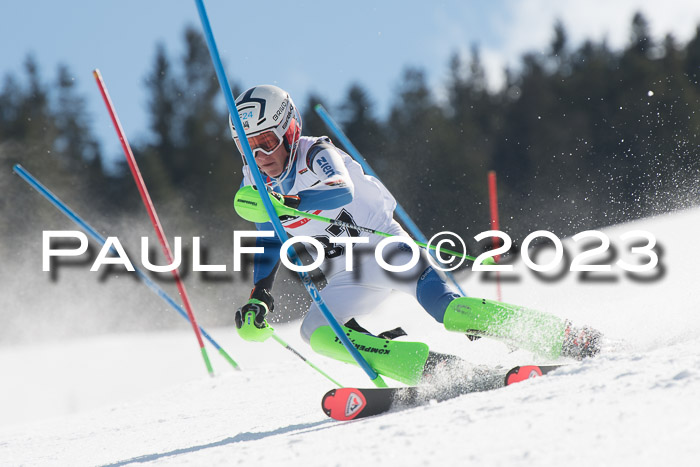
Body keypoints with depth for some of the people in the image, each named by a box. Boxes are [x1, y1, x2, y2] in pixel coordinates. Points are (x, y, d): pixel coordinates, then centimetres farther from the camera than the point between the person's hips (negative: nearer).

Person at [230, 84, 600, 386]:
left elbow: (342, 189, -36)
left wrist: (286, 203, -51)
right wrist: (259, 298, 3)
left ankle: (566, 338, -26)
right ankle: (433, 369, -31)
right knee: (316, 331, -21)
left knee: (445, 309, -29)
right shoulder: (256, 186, 4)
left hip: (384, 247, -6)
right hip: (348, 280, 7)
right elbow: (270, 244, 17)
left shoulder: (315, 154, -14)